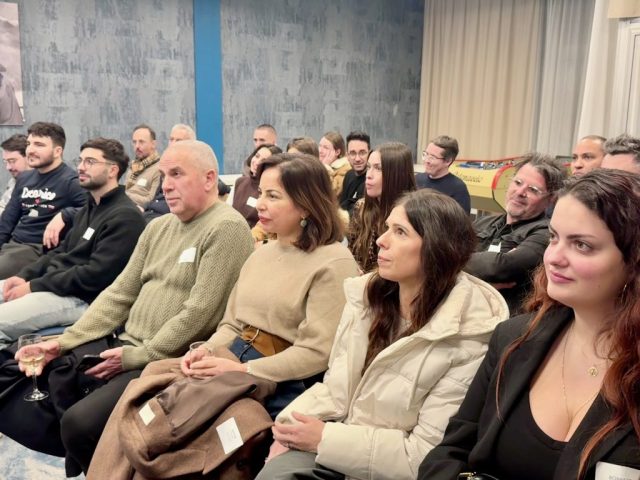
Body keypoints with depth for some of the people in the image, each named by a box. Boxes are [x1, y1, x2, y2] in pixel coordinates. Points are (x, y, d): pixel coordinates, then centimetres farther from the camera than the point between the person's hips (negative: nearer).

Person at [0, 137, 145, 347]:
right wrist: (25, 275, 3)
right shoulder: (89, 208, 18)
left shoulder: (125, 217, -14)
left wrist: (34, 287, -16)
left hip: (81, 299, -10)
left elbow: (95, 276, -21)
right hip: (55, 285, 10)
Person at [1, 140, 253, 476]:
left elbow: (198, 313, -19)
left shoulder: (226, 228, -13)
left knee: (79, 422, -22)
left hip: (167, 362, -9)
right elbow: (119, 294, 12)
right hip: (123, 343, 9)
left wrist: (137, 356, -15)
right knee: (34, 373, 0)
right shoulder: (158, 226, 14)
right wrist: (63, 342, 2)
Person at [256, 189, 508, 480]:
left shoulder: (466, 339, -18)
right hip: (339, 439, 4)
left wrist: (326, 437, -17)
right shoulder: (366, 296, -1)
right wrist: (290, 426, -12)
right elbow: (336, 386, 5)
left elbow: (425, 454, -16)